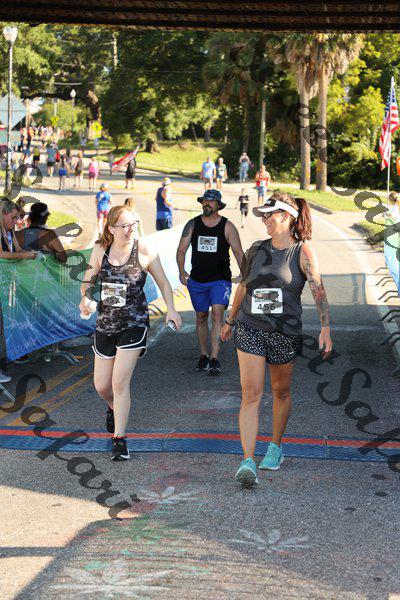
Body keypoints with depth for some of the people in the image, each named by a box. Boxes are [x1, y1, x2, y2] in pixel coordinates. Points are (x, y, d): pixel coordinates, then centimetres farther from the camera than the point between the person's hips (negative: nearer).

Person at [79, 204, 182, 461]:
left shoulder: (144, 250, -7)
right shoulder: (101, 250, 1)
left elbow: (163, 281, 3)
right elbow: (88, 281, 11)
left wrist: (171, 309, -11)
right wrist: (85, 298, -11)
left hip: (134, 323, -4)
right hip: (105, 323, 4)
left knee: (120, 382, -13)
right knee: (102, 386, 10)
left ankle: (120, 439, -2)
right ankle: (114, 408, 47)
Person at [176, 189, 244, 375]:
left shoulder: (227, 226, -2)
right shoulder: (192, 225, 3)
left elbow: (239, 253, 0)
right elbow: (181, 250, 3)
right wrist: (181, 272, -11)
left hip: (220, 279, -3)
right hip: (197, 280, 3)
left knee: (217, 315, -16)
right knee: (201, 318, 11)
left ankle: (214, 360, -18)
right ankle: (203, 356, 26)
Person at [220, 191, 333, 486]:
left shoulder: (303, 252, -5)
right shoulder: (257, 249, 6)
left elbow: (319, 291, -11)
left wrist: (326, 328, -23)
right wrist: (230, 321, 26)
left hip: (286, 332, -2)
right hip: (250, 329, 2)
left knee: (281, 392, 15)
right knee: (251, 395, -9)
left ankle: (276, 447, 36)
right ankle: (248, 463, -14)